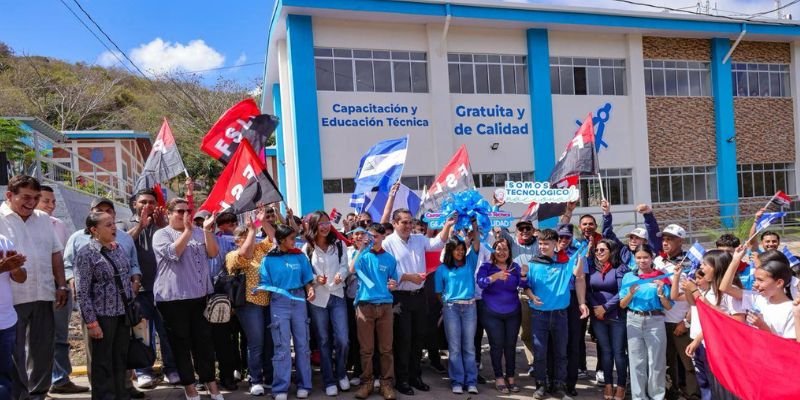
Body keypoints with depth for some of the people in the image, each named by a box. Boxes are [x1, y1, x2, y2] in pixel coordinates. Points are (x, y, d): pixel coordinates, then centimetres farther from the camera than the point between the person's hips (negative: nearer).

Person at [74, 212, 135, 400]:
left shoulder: (119, 249, 8)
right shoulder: (86, 254, -11)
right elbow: (82, 292, -12)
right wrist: (91, 323, -15)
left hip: (123, 314, 6)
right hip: (103, 316, -6)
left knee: (121, 360, 15)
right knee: (102, 363, 7)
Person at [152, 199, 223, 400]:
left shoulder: (199, 232, 13)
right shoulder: (161, 234, -1)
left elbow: (213, 253, 1)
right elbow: (174, 253, -18)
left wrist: (207, 230, -9)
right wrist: (187, 230, -19)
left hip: (201, 295, 4)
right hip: (173, 297, -4)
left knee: (204, 340, 8)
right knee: (181, 342, 5)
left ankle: (209, 380, 18)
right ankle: (188, 383, 16)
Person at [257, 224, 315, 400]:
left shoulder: (299, 256, 4)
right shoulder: (269, 259, -1)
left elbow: (307, 278, 8)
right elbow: (265, 284, 1)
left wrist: (310, 290, -11)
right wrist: (276, 291, -18)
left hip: (299, 301, 2)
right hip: (279, 303, -2)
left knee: (302, 344, 6)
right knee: (282, 346, -1)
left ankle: (304, 385, 16)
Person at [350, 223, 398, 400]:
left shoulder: (390, 258, 8)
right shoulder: (363, 255, 3)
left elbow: (394, 282, 15)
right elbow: (352, 270, -16)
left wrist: (393, 285, -8)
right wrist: (360, 248, -16)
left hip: (385, 306, 1)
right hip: (365, 305, -1)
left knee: (386, 348, 5)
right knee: (366, 348, 4)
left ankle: (386, 383, 13)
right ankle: (366, 383, 15)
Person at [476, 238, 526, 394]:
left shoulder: (515, 266, 3)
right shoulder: (486, 266, -4)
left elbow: (523, 285, -9)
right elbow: (480, 282, -20)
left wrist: (524, 275, -30)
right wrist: (495, 277, -38)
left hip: (512, 313, 2)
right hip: (492, 313, -2)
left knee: (510, 345, 6)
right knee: (497, 345, -1)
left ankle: (510, 376, 19)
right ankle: (499, 377, 11)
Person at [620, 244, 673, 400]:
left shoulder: (660, 277, 0)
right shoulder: (628, 277, 5)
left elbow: (668, 306, 0)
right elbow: (622, 305, 5)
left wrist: (660, 292, -17)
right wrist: (631, 293, -12)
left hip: (655, 321, -2)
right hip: (634, 321, 2)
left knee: (656, 362, 2)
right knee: (636, 361, 7)